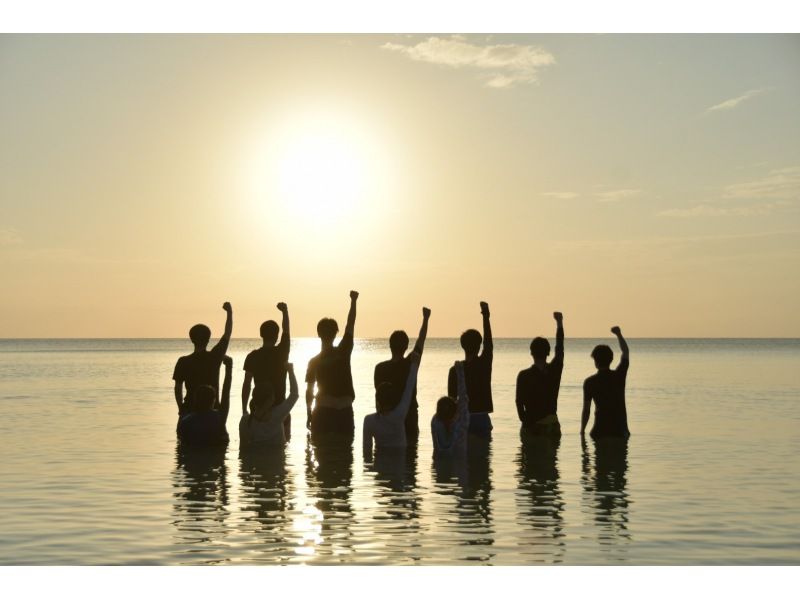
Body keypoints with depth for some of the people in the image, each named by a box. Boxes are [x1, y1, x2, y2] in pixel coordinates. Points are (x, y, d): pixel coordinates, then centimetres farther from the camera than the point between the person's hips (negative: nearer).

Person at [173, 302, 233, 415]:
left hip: (190, 409, -1)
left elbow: (178, 388, -2)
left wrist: (181, 408, 11)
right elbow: (227, 334, 4)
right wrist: (229, 312, 14)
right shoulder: (215, 357, -6)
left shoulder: (183, 362, -6)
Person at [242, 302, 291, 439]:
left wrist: (244, 409, 3)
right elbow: (286, 330, 7)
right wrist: (285, 311, 17)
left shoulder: (252, 357, -3)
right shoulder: (281, 353, -6)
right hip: (279, 405, -1)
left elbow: (247, 384, -2)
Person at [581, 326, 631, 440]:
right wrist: (619, 334, 29)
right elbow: (625, 352, 18)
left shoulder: (590, 382, -5)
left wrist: (582, 431, 7)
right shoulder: (619, 376, 0)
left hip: (600, 431, -2)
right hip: (620, 431, 2)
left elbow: (586, 409, -3)